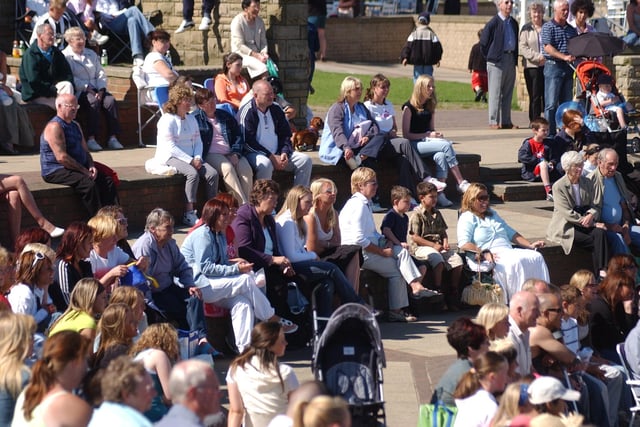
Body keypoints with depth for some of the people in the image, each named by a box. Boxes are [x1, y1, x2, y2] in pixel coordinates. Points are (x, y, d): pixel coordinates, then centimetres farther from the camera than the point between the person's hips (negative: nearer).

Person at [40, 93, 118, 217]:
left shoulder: (75, 126, 18)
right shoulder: (54, 127, -14)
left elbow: (85, 150, 20)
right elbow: (61, 157, -22)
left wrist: (91, 166, -1)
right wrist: (84, 171, -18)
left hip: (77, 168, 9)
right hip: (56, 172, -9)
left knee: (108, 181, -8)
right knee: (88, 184, -31)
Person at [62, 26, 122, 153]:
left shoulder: (91, 54, 24)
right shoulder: (65, 56, 2)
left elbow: (101, 73, 16)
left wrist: (101, 89, -3)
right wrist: (87, 88, -16)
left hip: (95, 89, 6)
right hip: (78, 92, -6)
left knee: (110, 100, -23)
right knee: (93, 101, -35)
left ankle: (113, 138, -25)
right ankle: (91, 139, -36)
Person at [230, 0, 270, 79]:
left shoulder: (260, 21, 9)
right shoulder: (237, 21, -10)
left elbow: (263, 42, 14)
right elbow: (239, 46, -15)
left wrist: (264, 53, -8)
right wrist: (257, 55, -20)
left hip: (257, 54, 6)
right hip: (242, 54, -6)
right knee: (262, 68, -32)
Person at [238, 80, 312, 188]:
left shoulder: (276, 109, 12)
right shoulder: (247, 112, -8)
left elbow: (286, 134, 18)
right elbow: (248, 142, -14)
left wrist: (284, 153, -3)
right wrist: (271, 157, -18)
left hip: (277, 154, 7)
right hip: (255, 153, -7)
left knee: (305, 160, -9)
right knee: (265, 164, -39)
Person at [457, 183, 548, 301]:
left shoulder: (492, 214, 30)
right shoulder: (467, 218, 6)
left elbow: (511, 233, 31)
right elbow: (463, 243, -9)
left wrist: (530, 245, 18)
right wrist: (483, 253, -23)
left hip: (509, 251, 7)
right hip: (492, 256, -7)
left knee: (537, 257, -18)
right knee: (516, 262, -36)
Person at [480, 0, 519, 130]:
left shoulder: (513, 23, 10)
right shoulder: (493, 23, -9)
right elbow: (483, 42, -5)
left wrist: (515, 58, 12)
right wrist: (490, 57, -2)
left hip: (511, 61, 6)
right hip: (497, 61, -6)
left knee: (508, 93, 9)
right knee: (495, 93, -4)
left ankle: (506, 121, 13)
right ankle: (494, 121, -1)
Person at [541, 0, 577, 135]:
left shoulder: (571, 30, 16)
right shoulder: (548, 27, -3)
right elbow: (548, 48, -14)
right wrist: (564, 57, -25)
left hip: (568, 68, 6)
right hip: (553, 66, -6)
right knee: (551, 104, -7)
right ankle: (550, 134, -6)